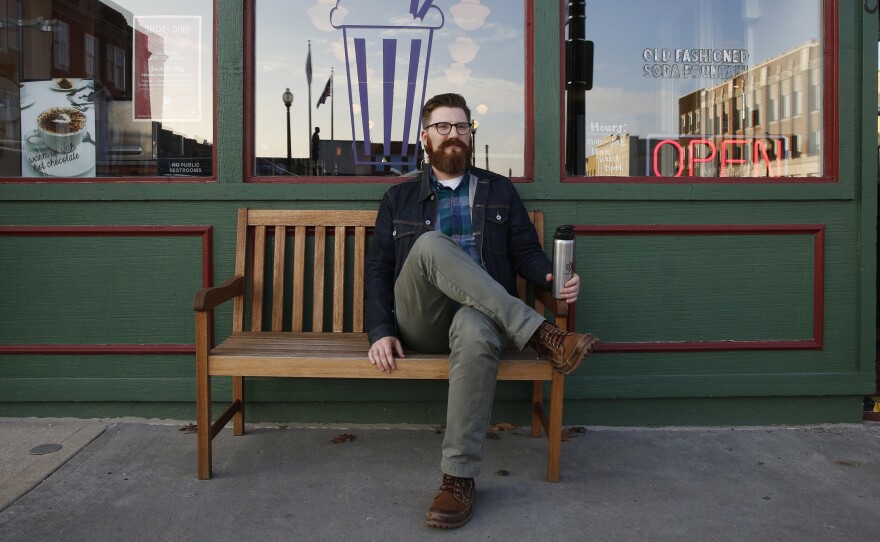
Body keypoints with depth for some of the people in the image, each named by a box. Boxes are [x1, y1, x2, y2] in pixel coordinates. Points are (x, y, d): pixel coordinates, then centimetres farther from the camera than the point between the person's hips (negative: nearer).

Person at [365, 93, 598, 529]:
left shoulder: (499, 191, 19)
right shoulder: (399, 198, 19)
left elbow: (526, 251, 13)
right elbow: (378, 268, 10)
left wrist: (554, 278, -11)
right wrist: (380, 331, -6)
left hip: (481, 314, 0)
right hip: (419, 324, 1)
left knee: (475, 331, -40)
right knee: (431, 244, -31)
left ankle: (459, 478, -30)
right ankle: (543, 337, -34)